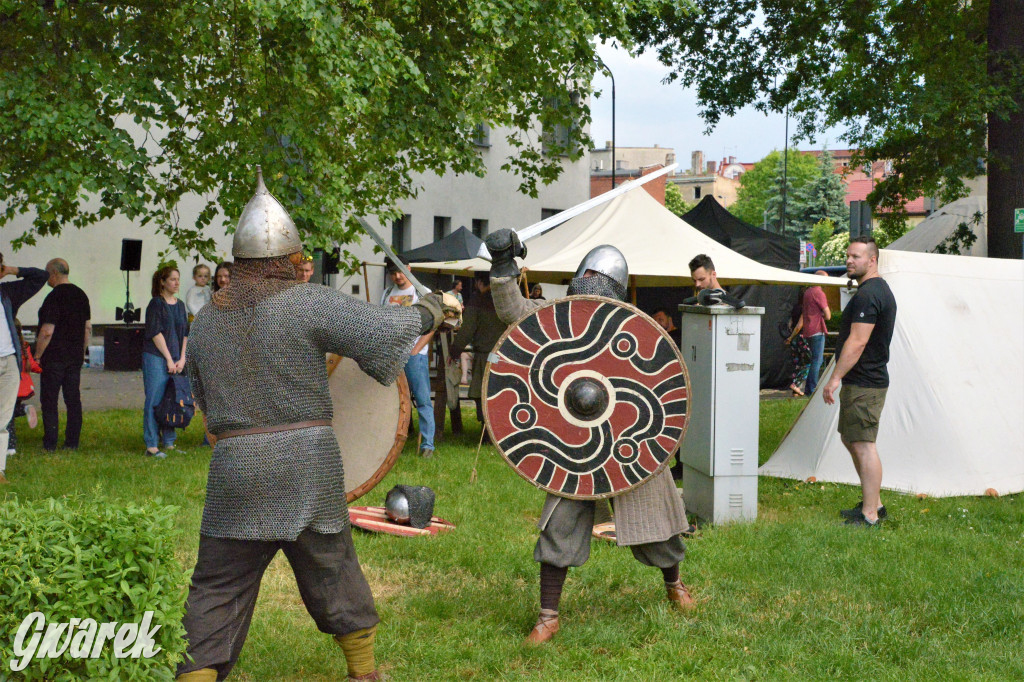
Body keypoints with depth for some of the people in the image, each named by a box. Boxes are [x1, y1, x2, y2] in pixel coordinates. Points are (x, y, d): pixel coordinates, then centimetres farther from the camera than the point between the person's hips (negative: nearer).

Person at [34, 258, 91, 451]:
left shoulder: (54, 297, -14)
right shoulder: (81, 295, 9)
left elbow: (47, 331, -18)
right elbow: (88, 328, 14)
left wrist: (37, 356, -9)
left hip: (54, 357, -7)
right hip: (75, 357, 7)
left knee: (49, 401, 0)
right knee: (73, 399, 8)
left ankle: (50, 443, -1)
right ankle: (72, 442, 9)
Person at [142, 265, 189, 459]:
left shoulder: (180, 305, 15)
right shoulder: (156, 303, -4)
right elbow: (155, 333, -10)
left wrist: (182, 359, 3)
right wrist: (169, 359, -11)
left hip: (175, 361, 6)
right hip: (156, 358, -6)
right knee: (154, 401, -5)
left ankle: (168, 442, 14)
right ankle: (151, 446, -3)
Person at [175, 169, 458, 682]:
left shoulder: (206, 321, 7)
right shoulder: (307, 303, -8)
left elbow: (204, 401, 14)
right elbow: (385, 328, -10)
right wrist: (432, 309, 7)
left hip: (235, 471, 2)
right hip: (309, 466, -2)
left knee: (218, 590, 6)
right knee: (332, 572, 16)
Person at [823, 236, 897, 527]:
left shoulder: (867, 295, -17)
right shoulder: (881, 290, 18)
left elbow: (857, 342, -23)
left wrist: (835, 378, -22)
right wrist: (842, 378, 25)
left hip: (863, 384, -11)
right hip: (869, 379, 11)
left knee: (863, 445, -9)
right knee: (851, 438, 18)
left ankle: (869, 516, -8)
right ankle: (873, 503, 25)